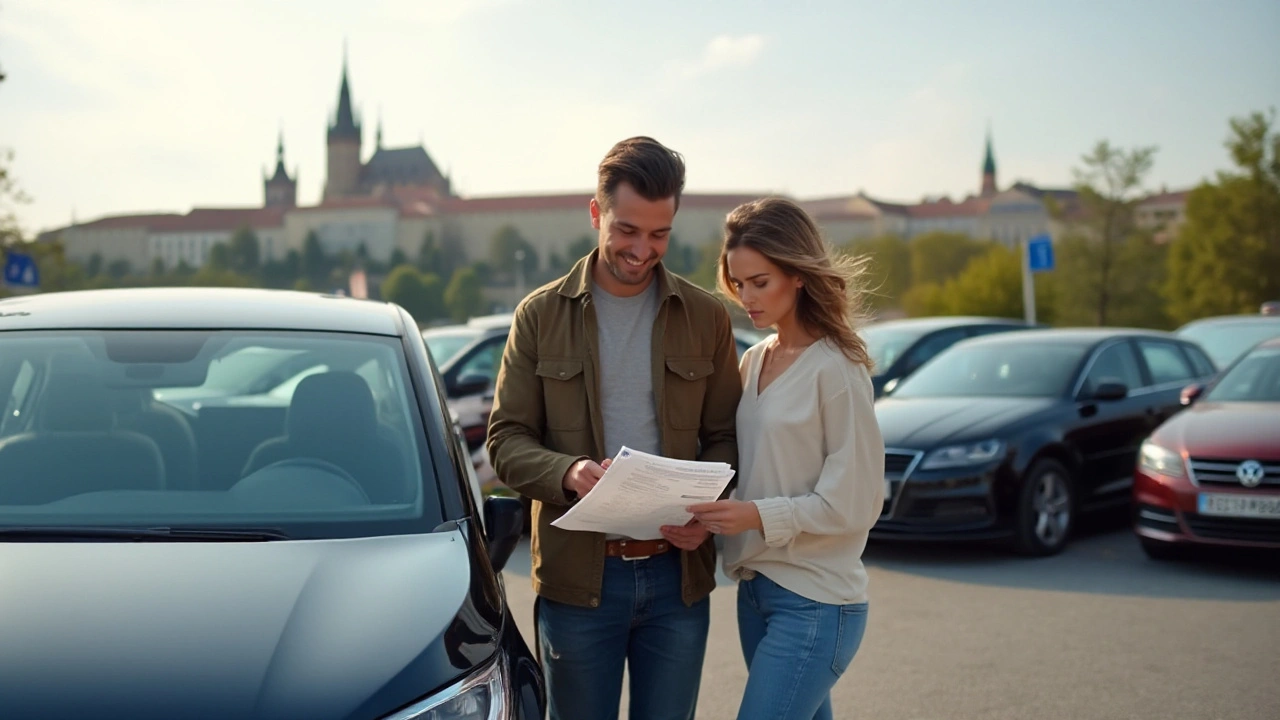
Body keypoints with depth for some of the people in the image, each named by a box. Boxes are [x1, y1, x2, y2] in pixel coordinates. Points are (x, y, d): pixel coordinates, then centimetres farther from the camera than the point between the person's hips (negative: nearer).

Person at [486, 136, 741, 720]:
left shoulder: (705, 317, 5)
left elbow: (725, 437, 7)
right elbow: (506, 440, -1)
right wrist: (568, 472, -21)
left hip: (677, 574, 1)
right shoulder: (541, 315, 1)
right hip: (577, 575, -1)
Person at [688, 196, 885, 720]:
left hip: (815, 602, -7)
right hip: (755, 589, 7)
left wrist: (758, 516, -22)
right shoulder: (752, 363, 10)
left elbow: (855, 502, -13)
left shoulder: (836, 369, -11)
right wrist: (711, 509, -3)